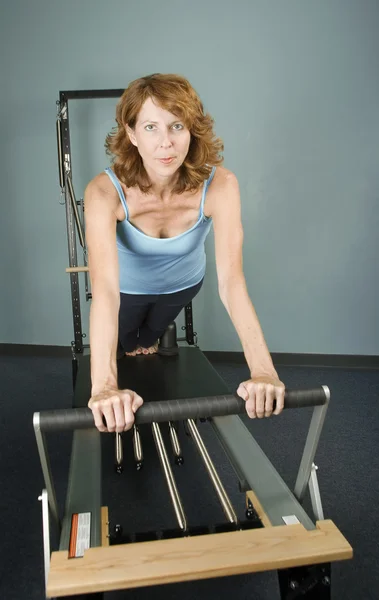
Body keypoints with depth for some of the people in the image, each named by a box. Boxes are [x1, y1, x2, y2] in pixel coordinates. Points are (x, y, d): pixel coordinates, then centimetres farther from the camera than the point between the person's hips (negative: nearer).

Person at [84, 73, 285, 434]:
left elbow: (231, 278, -45)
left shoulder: (219, 185, -37)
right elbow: (104, 286, -51)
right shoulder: (106, 191, -40)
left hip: (181, 283, 2)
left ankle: (147, 341, 68)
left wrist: (263, 371, -54)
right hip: (128, 286, -2)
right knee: (124, 351, 24)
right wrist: (104, 386, -62)